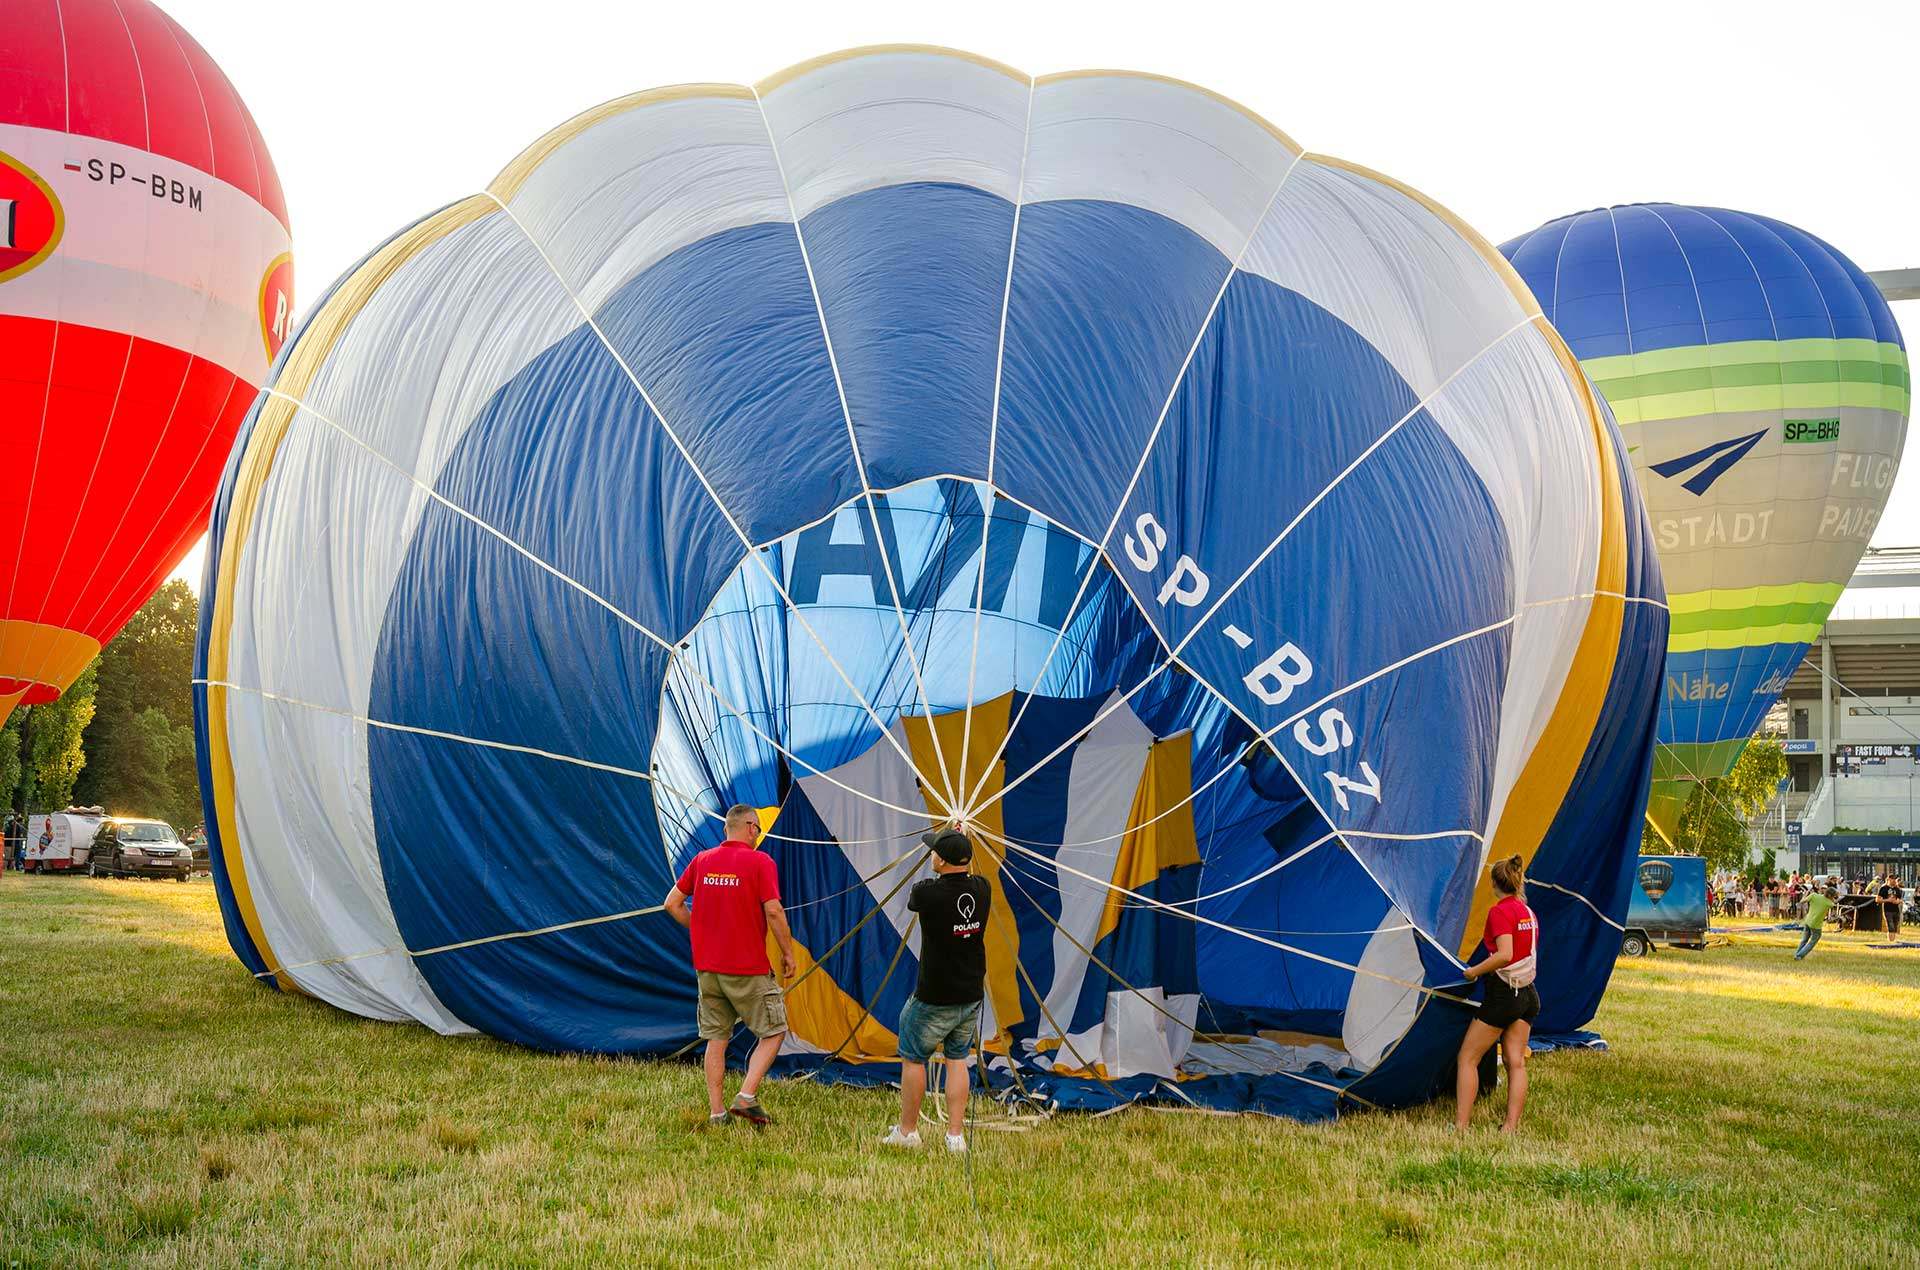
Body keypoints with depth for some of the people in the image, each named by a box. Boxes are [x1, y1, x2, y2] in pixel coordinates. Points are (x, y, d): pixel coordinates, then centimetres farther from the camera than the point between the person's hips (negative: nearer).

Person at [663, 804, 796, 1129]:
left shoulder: (703, 860, 7)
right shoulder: (760, 862, -9)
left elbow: (672, 903, 8)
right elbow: (773, 911, -16)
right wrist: (788, 954, -5)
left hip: (707, 967, 6)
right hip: (748, 969, -5)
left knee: (716, 1038, 12)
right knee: (773, 1031, 8)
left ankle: (716, 1112, 12)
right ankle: (747, 1097, -5)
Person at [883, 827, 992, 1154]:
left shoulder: (928, 892, -21)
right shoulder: (982, 890, -6)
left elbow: (912, 902, 4)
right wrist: (960, 844, 30)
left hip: (934, 998, -5)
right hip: (971, 995, 5)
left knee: (913, 1059, 12)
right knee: (957, 1060, 15)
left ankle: (907, 1130, 22)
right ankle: (956, 1135, 13)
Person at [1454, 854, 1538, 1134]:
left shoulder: (1500, 911, -14)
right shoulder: (1529, 913, 12)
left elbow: (1504, 955, -25)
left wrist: (1474, 971, -14)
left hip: (1502, 993, -8)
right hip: (1528, 993, 8)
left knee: (1467, 1058, 0)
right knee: (1516, 1061, 8)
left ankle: (1460, 1126, -2)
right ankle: (1511, 1127, 6)